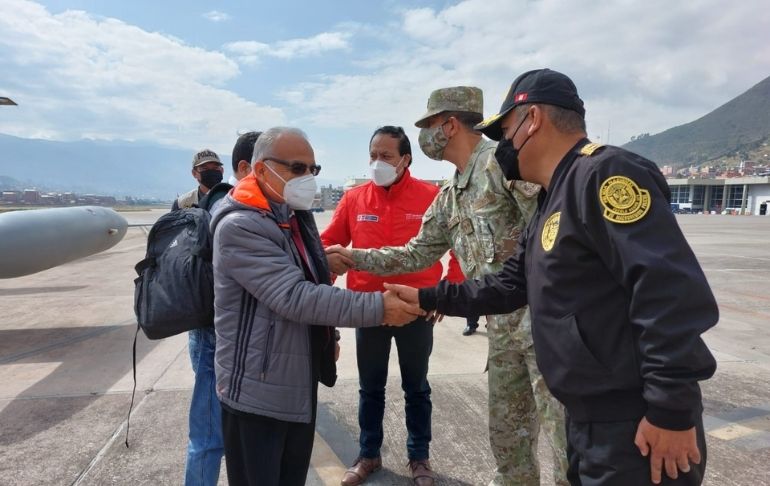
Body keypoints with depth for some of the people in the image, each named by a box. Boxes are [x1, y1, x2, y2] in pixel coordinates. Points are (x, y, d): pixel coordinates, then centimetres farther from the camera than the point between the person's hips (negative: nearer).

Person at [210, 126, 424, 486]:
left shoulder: (297, 216, 8)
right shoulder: (239, 226, -19)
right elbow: (295, 296, -28)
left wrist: (329, 337, 16)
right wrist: (377, 307, -29)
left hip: (300, 386, 8)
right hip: (257, 391, -8)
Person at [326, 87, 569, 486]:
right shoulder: (448, 199, 14)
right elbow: (417, 254, 19)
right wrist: (352, 257, 14)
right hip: (502, 329, 8)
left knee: (569, 437, 1)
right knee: (506, 434, 18)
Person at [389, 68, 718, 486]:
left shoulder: (603, 174, -19)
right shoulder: (551, 205, 14)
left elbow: (673, 289, -26)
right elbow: (509, 286, 17)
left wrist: (671, 409, -23)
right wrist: (428, 299, 15)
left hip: (638, 427, -9)